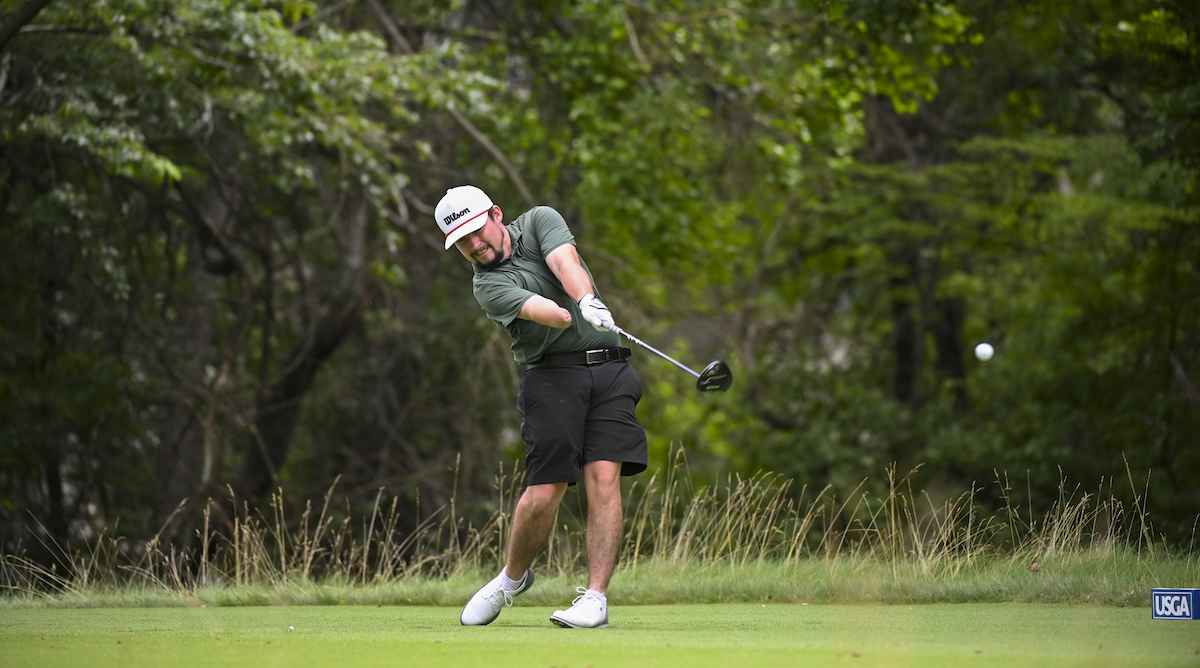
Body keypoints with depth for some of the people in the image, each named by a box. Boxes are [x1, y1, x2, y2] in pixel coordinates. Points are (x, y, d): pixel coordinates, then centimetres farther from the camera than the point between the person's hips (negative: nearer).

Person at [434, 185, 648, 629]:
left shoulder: (539, 221, 8)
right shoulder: (489, 285, -1)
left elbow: (565, 262, -13)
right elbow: (538, 309, -21)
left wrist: (588, 299, -33)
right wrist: (569, 315, -41)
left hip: (609, 369, 2)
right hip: (552, 374, -2)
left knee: (604, 477, -13)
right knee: (544, 491, -9)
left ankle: (596, 598, -15)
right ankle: (513, 577, 19)